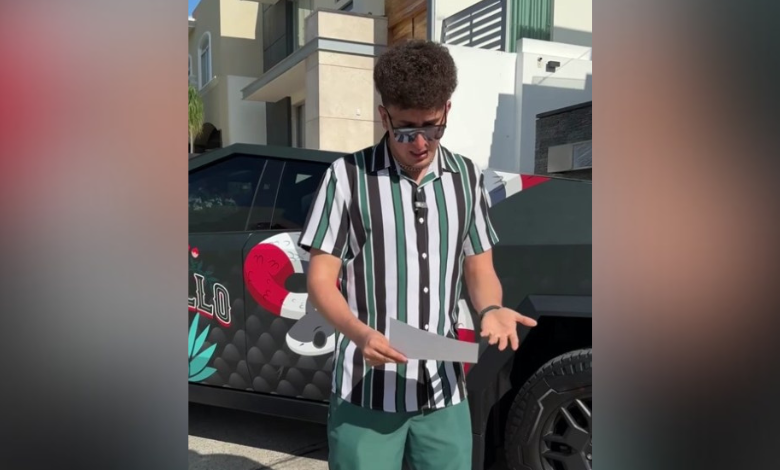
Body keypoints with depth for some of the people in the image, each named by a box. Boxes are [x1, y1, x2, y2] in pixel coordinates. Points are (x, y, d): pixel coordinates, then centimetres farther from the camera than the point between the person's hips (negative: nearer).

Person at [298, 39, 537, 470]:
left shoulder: (467, 178, 5)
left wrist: (491, 309, -10)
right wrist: (360, 333, -24)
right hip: (367, 392, -3)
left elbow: (479, 269, 12)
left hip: (444, 391, 4)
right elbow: (321, 279, -6)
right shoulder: (348, 176, -7)